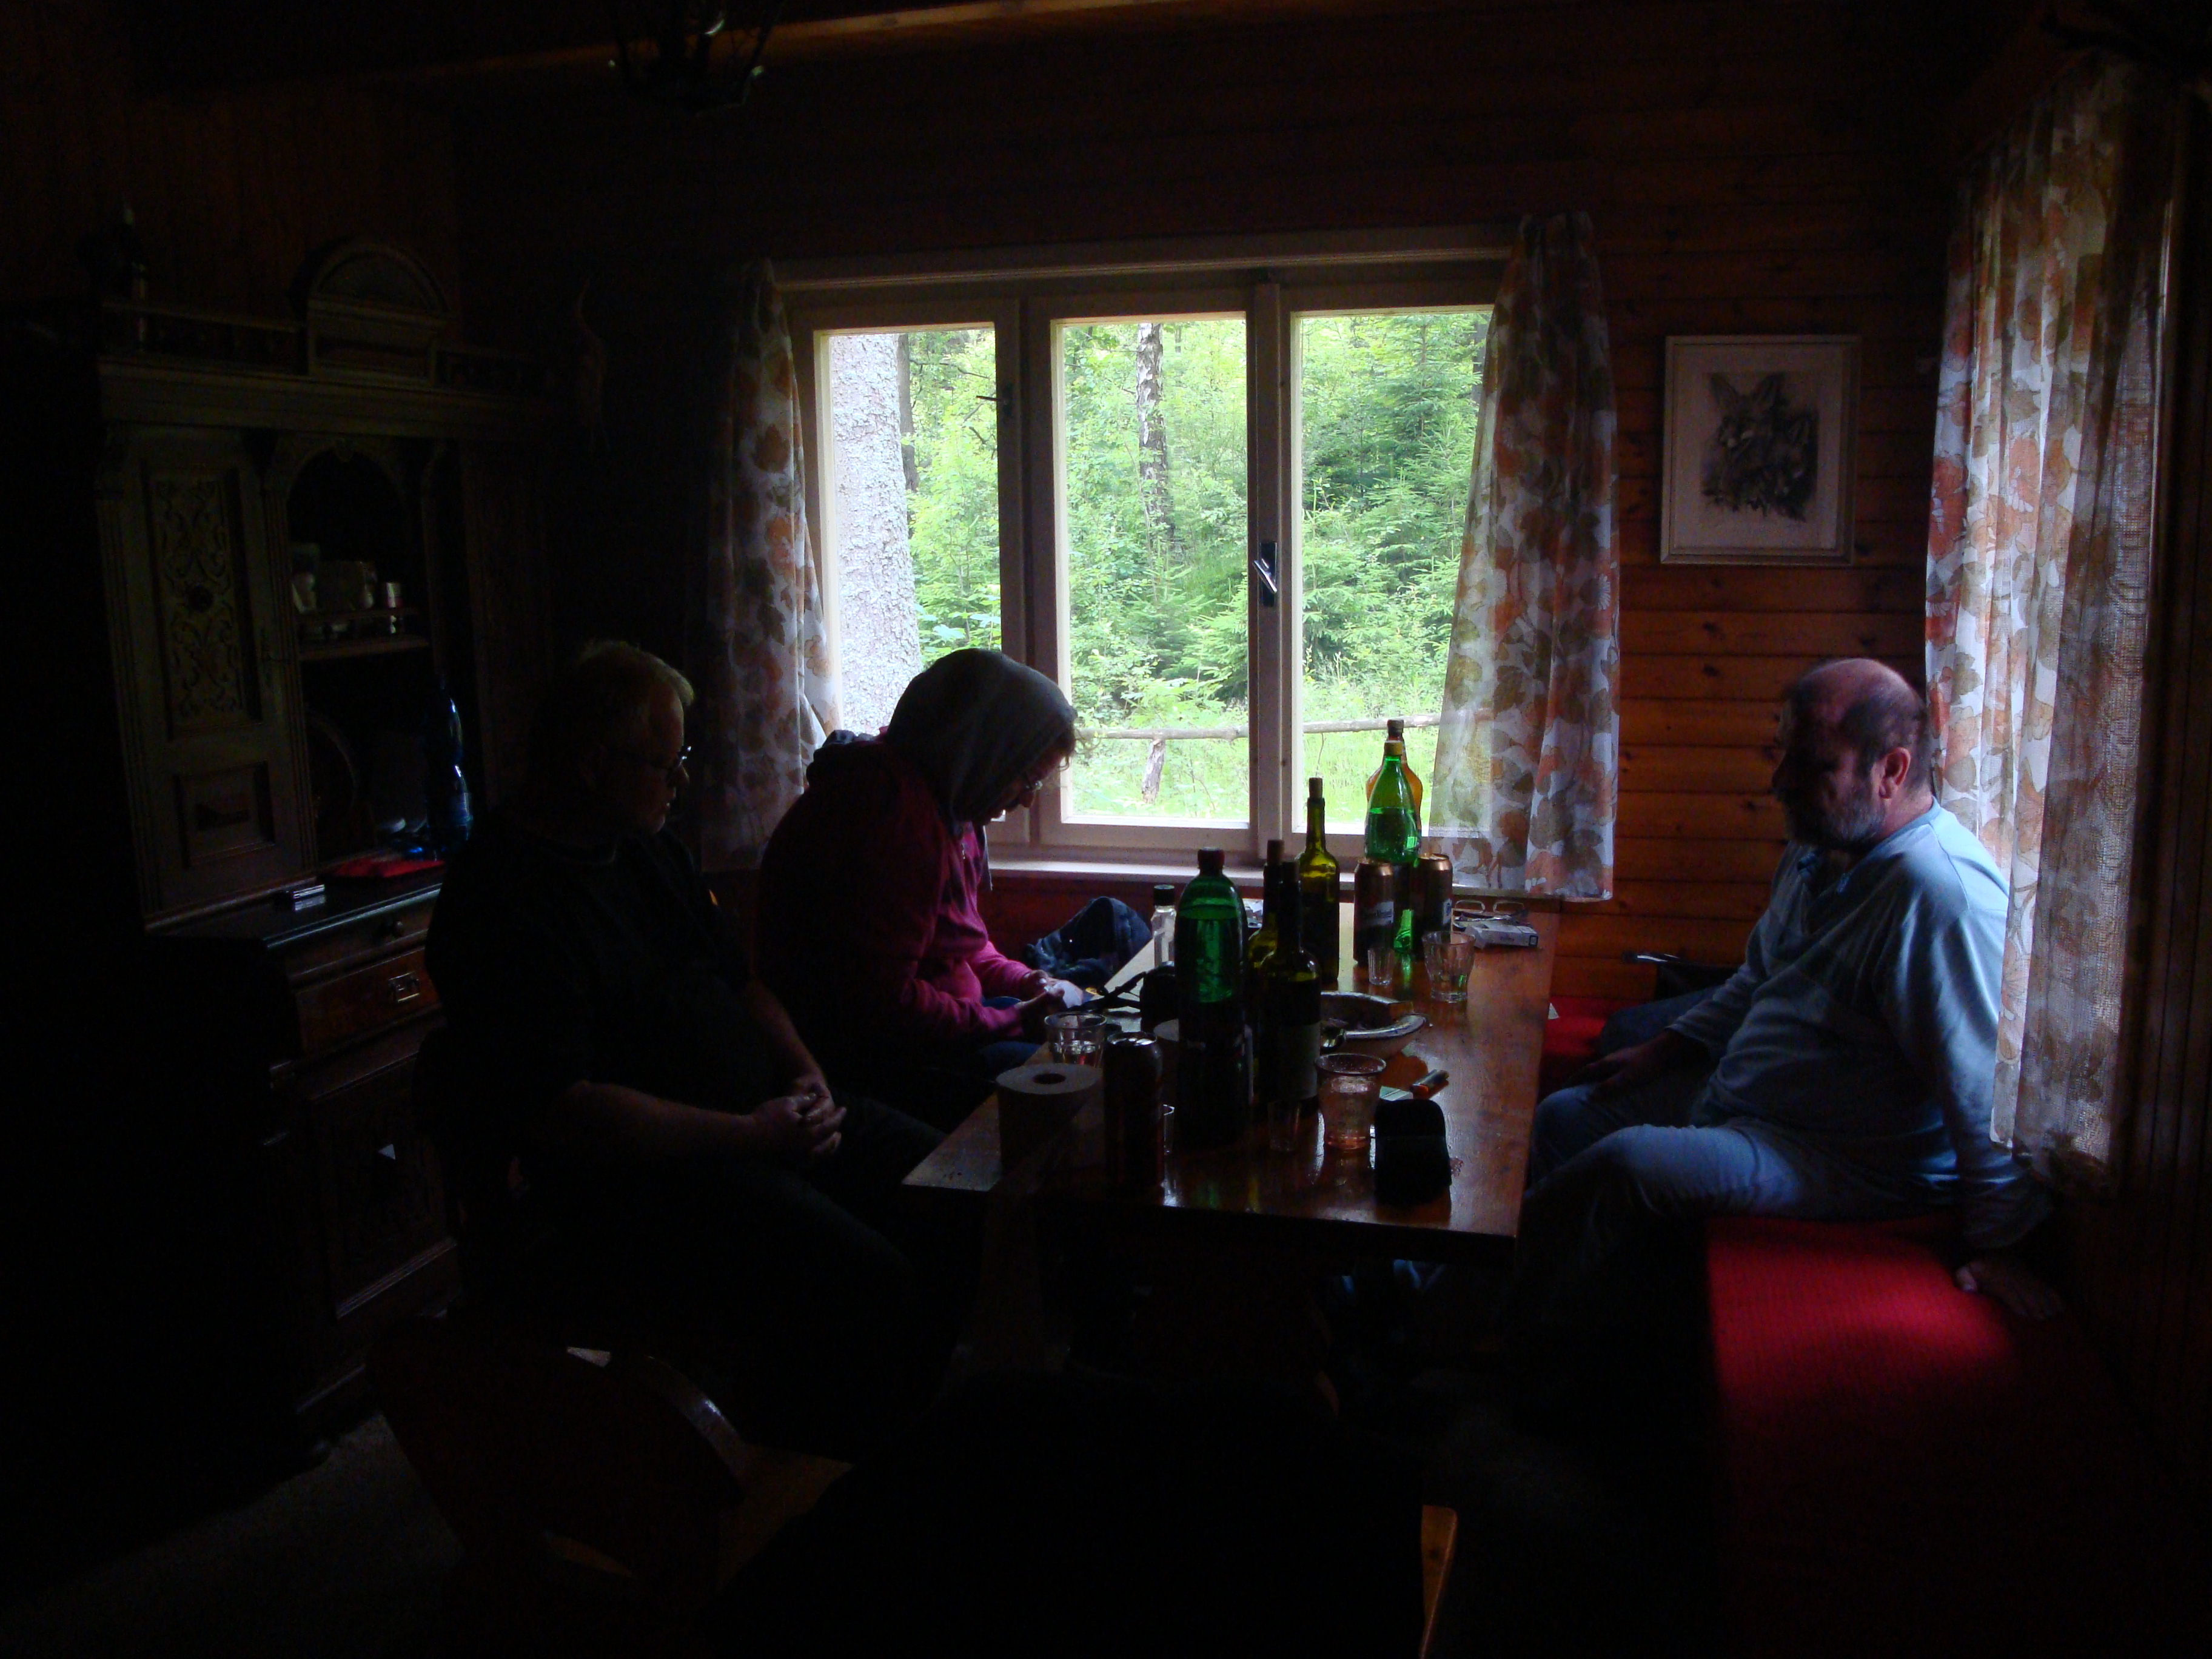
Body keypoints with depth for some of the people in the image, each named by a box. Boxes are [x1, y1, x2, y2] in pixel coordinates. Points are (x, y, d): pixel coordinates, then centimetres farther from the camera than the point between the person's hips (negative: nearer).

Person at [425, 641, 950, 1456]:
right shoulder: (501, 900, -13)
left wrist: (803, 1073, 5)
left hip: (762, 1118, 9)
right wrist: (751, 1135, -19)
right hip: (642, 1177, -9)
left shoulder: (647, 846, 16)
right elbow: (557, 1114, -21)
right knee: (872, 1289, -29)